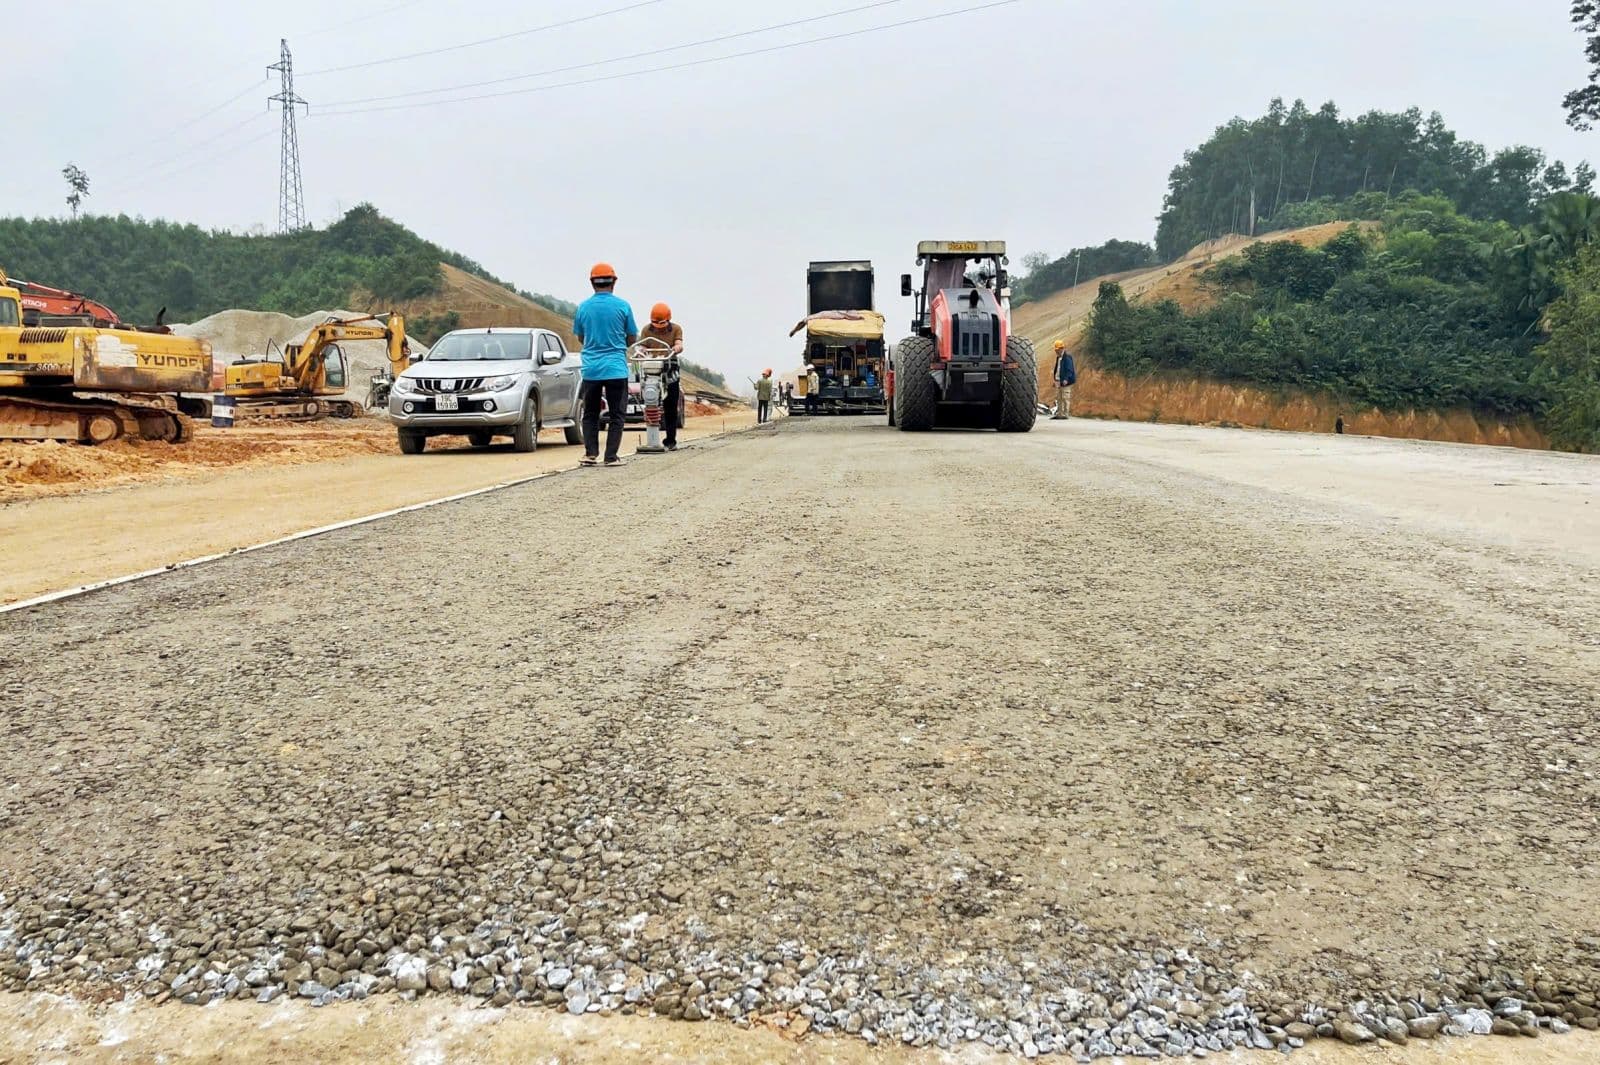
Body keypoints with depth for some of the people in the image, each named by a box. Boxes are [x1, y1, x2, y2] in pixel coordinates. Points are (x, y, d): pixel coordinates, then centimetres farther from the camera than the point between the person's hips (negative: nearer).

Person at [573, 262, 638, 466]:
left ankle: (590, 453, 4)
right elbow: (632, 339, 4)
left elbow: (581, 338, 14)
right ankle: (611, 456, 0)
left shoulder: (583, 307, 2)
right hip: (616, 368, -2)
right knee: (616, 414, 4)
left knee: (590, 413, 13)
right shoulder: (622, 306, -5)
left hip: (591, 368, 2)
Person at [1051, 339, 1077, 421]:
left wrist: (1066, 379, -27)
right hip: (1058, 381, 10)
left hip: (1065, 381, -10)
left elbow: (1069, 369, -18)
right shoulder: (1058, 357, 16)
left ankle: (1065, 414, -5)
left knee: (1065, 397, -7)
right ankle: (1059, 413, 17)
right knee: (1058, 398, 11)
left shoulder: (1067, 357, -13)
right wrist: (1055, 379, 18)